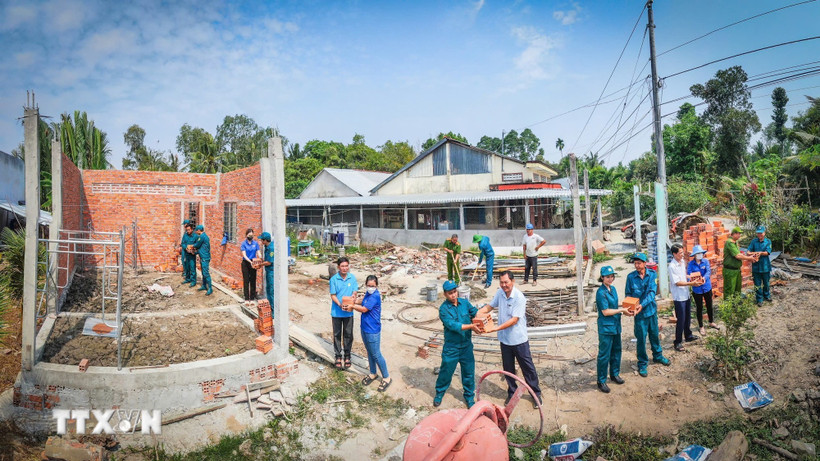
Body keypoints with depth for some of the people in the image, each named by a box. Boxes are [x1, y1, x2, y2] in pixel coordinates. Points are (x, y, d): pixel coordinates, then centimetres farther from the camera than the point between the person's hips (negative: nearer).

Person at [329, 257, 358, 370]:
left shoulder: (352, 278, -5)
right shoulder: (334, 279, -10)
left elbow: (354, 293, -5)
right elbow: (333, 296, -9)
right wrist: (340, 305, -25)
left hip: (348, 312, 1)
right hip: (336, 312, -1)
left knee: (348, 335, 11)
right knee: (337, 335, 11)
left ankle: (347, 356, 28)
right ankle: (338, 356, 26)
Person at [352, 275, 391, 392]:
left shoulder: (375, 296, -22)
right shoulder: (367, 294, 5)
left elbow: (364, 309, -21)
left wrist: (351, 305, -10)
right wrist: (358, 300, -8)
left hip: (372, 331, -9)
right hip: (365, 328, 9)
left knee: (376, 354, 0)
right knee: (369, 352, 21)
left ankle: (386, 378, 14)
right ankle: (373, 374, 38)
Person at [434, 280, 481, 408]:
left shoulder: (464, 303, -1)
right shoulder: (443, 309, -16)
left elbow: (475, 312, -7)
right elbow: (452, 325, -26)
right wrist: (471, 326, -31)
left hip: (466, 345, 3)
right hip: (451, 347, -3)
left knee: (469, 372, 12)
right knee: (446, 371, 12)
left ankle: (469, 396, 34)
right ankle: (439, 393, 37)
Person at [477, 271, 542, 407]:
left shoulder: (519, 297, -22)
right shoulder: (500, 293, -3)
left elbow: (514, 320, -25)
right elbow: (490, 306, 10)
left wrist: (495, 328, -31)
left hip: (519, 339, -5)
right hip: (505, 339, 5)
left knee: (528, 368, 10)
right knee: (508, 369, 17)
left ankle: (536, 394, 27)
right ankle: (512, 393, 35)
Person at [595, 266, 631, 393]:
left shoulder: (613, 289, 7)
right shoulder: (601, 292, -18)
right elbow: (606, 312, -19)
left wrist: (624, 309, 0)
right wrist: (621, 310, -15)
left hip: (616, 325, 8)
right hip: (605, 327, -8)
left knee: (616, 351, 19)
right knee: (604, 354, -1)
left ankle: (614, 374, 37)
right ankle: (601, 381, 9)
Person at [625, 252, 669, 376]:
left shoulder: (652, 274, -8)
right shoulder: (631, 276, -9)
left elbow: (652, 292, -16)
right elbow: (628, 294, -2)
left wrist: (642, 304, -28)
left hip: (651, 309, 2)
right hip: (639, 313, -2)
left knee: (655, 334, 20)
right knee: (641, 338, 4)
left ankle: (657, 356, 43)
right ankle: (642, 364, 19)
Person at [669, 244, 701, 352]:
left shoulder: (683, 262, 5)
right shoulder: (672, 266, -21)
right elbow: (677, 282, -21)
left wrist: (691, 277, 5)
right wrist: (691, 283, -24)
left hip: (686, 294, 8)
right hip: (679, 297, -8)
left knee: (688, 317, 21)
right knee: (681, 320, -2)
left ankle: (688, 336, 40)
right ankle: (678, 342, 9)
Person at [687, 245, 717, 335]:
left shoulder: (705, 261, -7)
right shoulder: (691, 264, -12)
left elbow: (708, 271, -19)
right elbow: (689, 275, -19)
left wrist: (704, 278, -39)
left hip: (707, 287, 2)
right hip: (697, 290, -2)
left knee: (709, 306, 20)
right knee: (699, 308, 9)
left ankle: (711, 322, 43)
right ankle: (701, 327, 25)